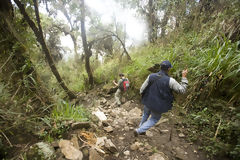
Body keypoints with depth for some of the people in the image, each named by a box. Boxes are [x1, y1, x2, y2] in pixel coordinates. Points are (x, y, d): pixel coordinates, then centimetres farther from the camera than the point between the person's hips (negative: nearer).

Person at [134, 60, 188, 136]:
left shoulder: (151, 76, -12)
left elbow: (142, 89, -7)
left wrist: (144, 96, 14)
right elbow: (182, 90, -10)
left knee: (145, 116, 30)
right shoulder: (170, 81, -22)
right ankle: (138, 130, 20)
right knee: (154, 119, 24)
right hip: (158, 106, -3)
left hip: (148, 102, 3)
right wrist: (184, 77, -3)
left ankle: (141, 130, 48)